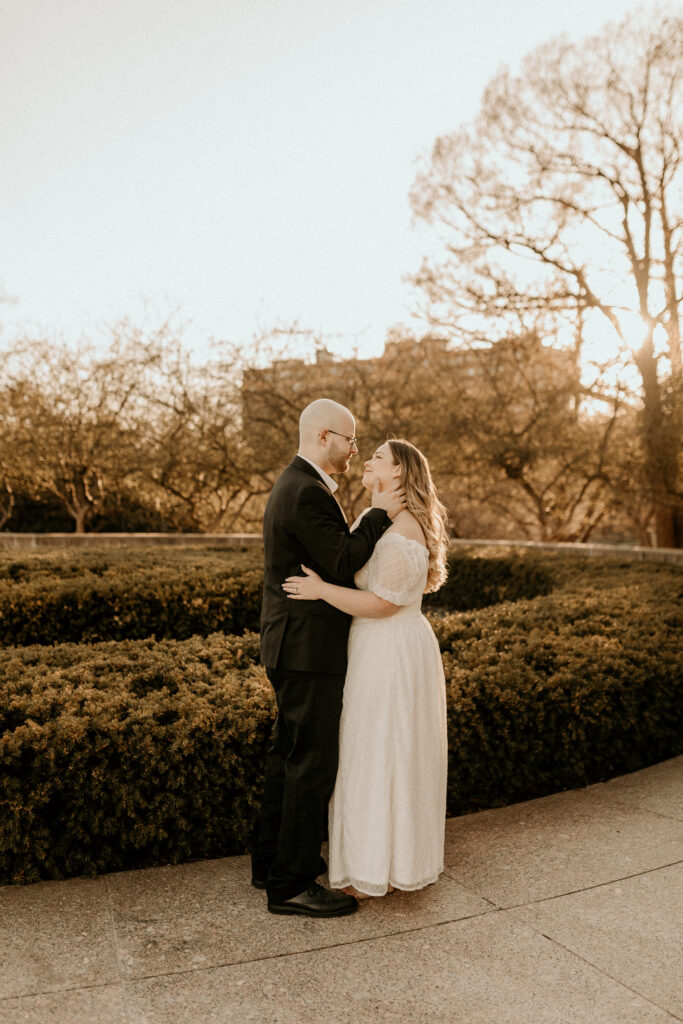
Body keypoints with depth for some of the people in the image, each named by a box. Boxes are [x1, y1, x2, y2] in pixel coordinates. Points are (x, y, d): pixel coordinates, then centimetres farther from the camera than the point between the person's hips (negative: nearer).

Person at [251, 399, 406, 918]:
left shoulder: (297, 485, 14)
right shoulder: (307, 492, -20)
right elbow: (341, 565, -21)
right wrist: (380, 514, -13)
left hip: (294, 646, 11)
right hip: (308, 649, -11)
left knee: (289, 754, 19)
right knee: (312, 763, -1)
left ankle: (272, 862, 32)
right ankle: (292, 884, 12)